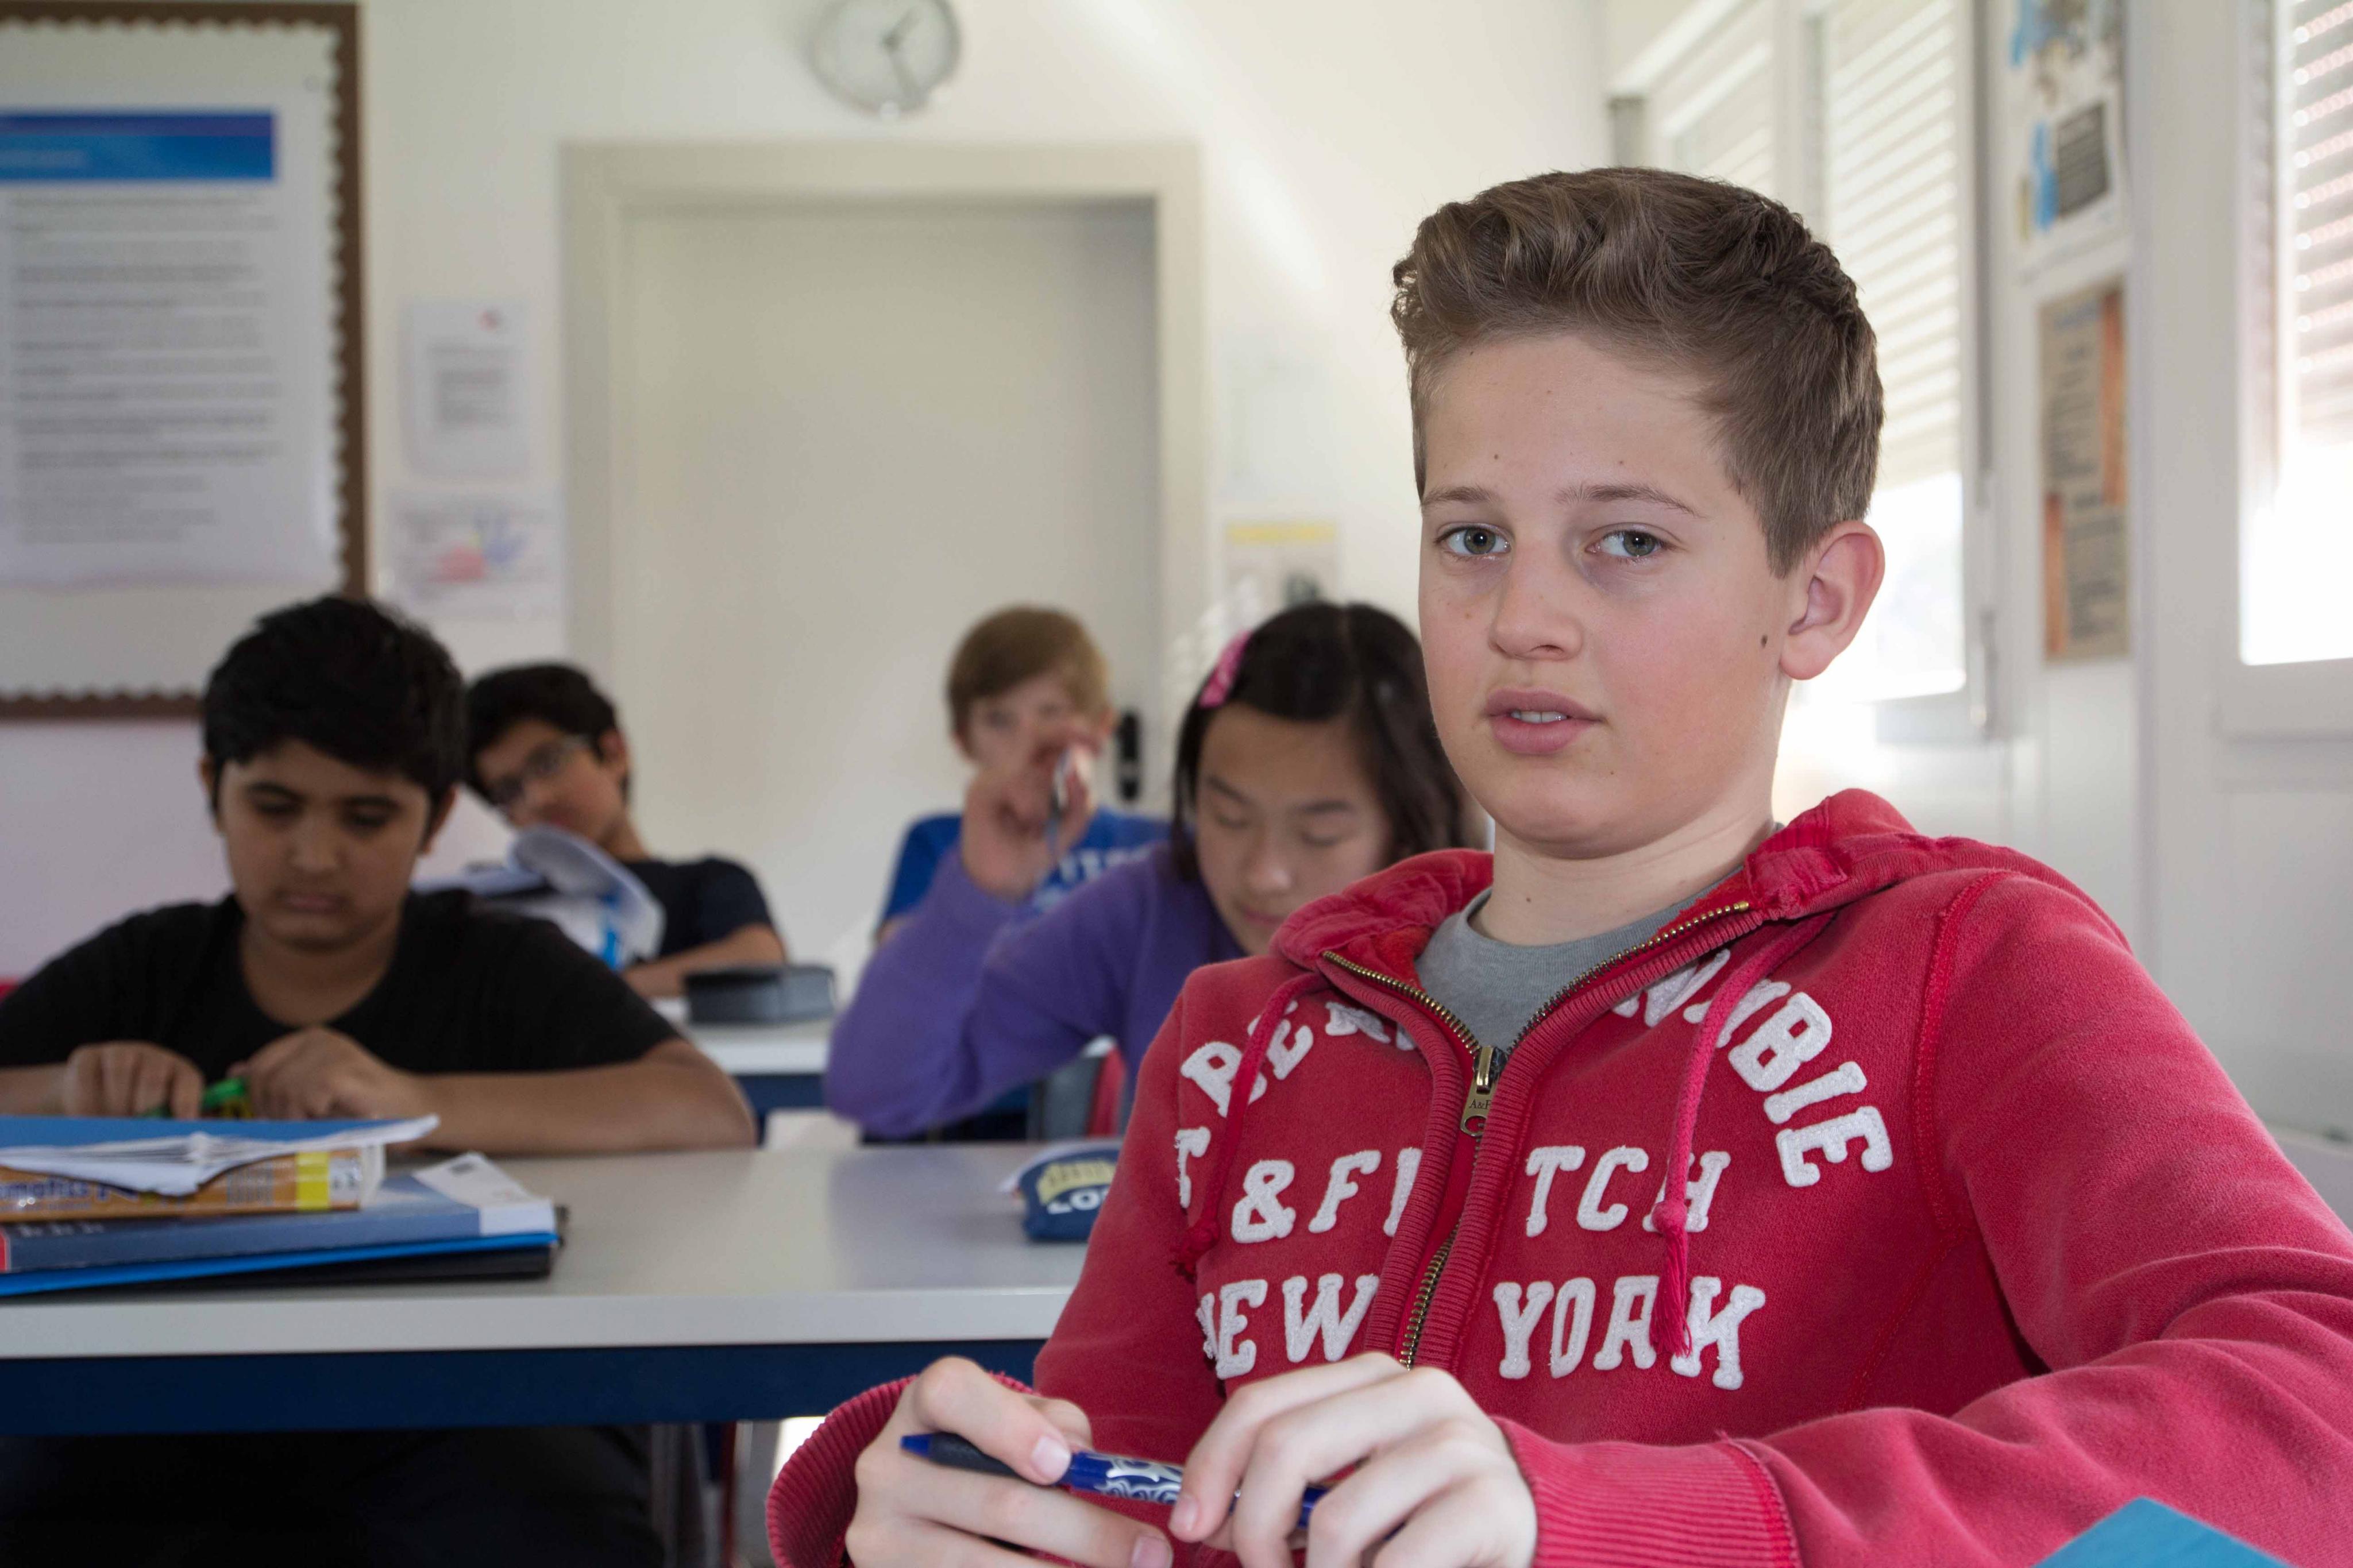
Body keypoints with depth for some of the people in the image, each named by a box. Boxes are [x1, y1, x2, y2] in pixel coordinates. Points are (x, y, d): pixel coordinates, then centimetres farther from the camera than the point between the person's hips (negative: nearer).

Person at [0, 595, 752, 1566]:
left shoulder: (507, 969, 5)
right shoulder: (143, 970, 14)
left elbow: (712, 1115, -11)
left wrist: (418, 1100, -22)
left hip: (447, 1408, -2)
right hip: (178, 1411, 2)